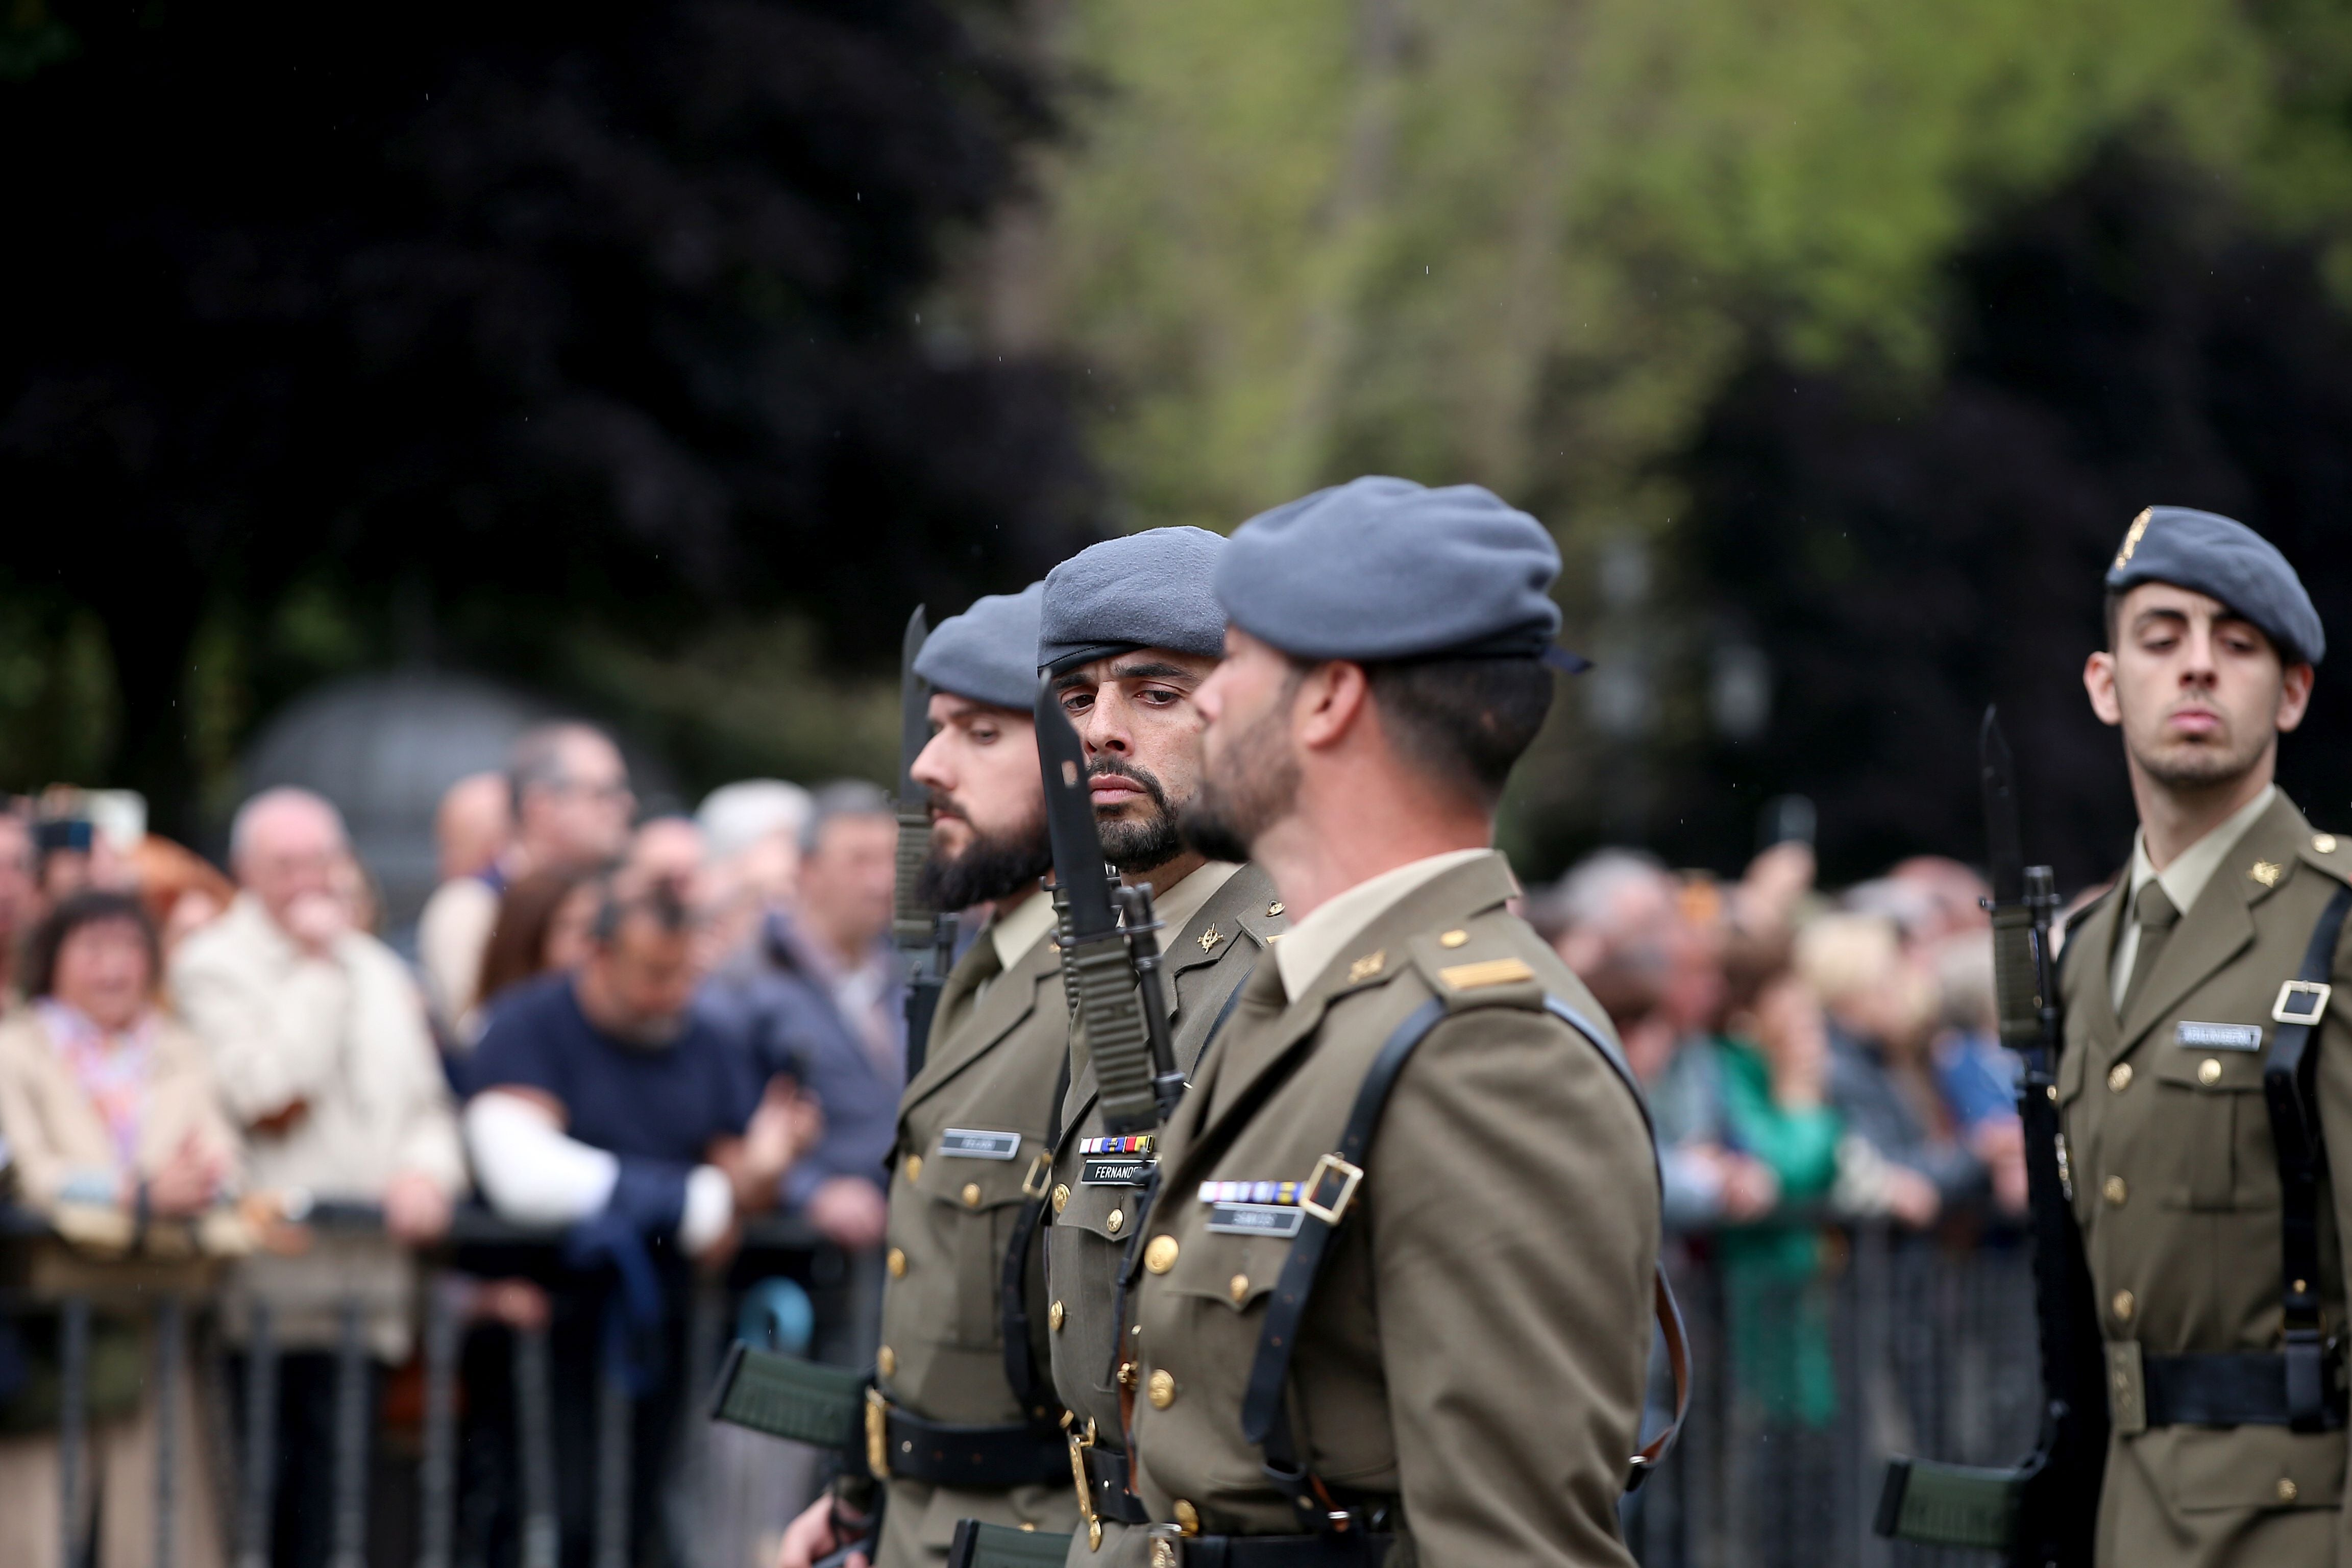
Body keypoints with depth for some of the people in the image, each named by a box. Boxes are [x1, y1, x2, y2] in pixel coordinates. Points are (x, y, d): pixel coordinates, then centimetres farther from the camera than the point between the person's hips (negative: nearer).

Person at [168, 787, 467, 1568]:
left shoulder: (378, 971, 21)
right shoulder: (212, 966, 0)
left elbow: (427, 1100, 20)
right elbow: (262, 1091, -14)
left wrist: (427, 1169, -2)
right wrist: (314, 969, -5)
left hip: (367, 1281, 6)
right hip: (264, 1283, -6)